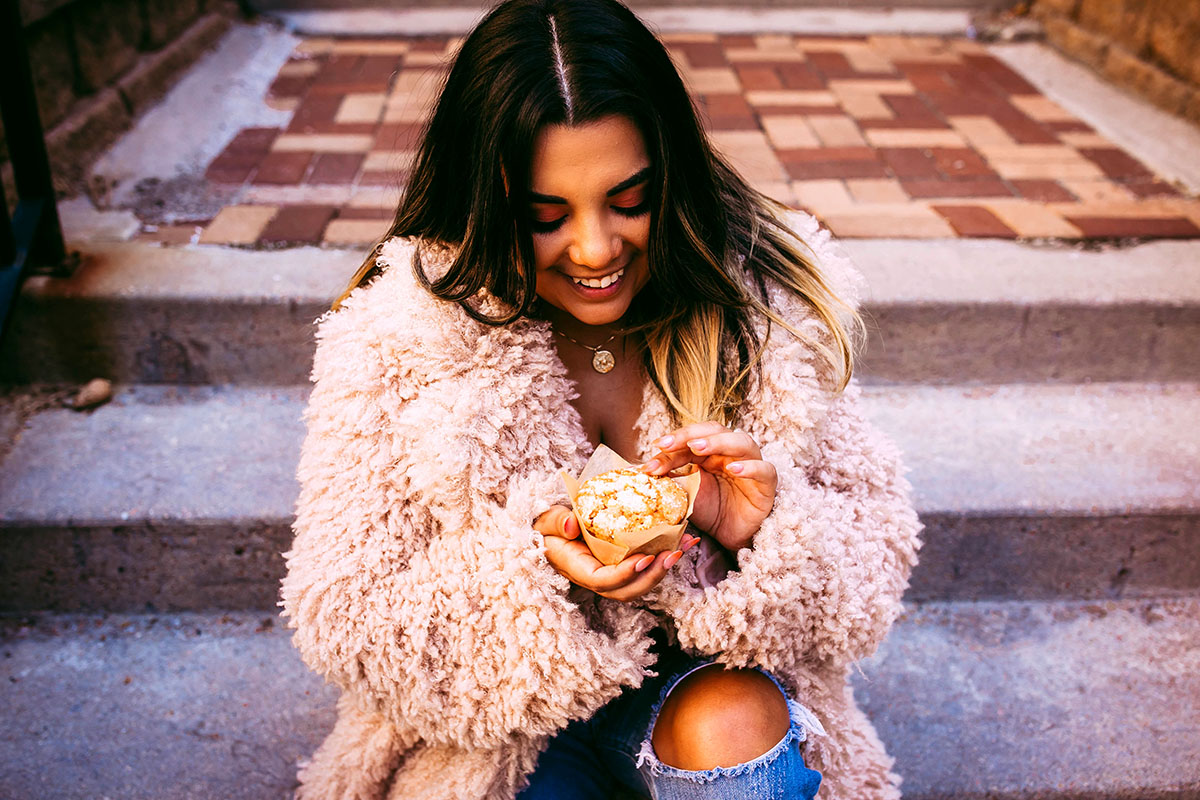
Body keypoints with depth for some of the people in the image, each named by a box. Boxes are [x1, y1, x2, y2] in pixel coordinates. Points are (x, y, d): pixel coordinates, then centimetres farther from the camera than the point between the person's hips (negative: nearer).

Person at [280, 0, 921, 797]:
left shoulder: (761, 310, -11)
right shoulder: (397, 343, -15)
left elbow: (877, 544, -5)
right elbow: (344, 619, -12)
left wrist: (768, 531, -27)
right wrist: (532, 561, -29)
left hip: (706, 682, 1)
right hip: (493, 720, 0)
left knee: (731, 722, -30)